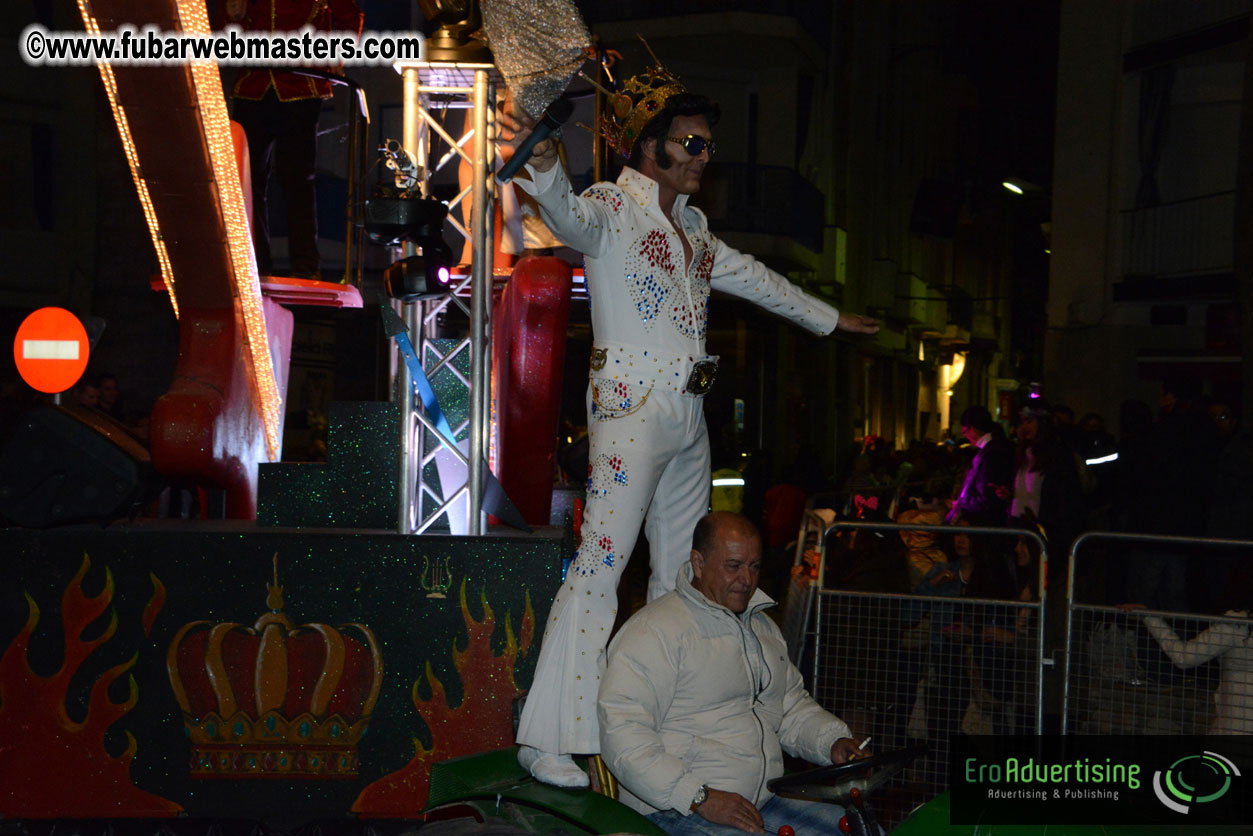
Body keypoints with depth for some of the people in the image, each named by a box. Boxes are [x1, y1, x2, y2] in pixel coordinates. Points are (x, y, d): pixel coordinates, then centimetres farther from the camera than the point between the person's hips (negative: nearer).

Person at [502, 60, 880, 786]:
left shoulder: (690, 223, 18)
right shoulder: (613, 208, -7)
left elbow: (753, 277, 32)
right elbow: (571, 216, -31)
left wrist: (828, 317, 42)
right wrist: (545, 167, -54)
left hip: (688, 414, 9)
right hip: (631, 410, -9)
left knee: (685, 571, 11)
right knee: (603, 563, -13)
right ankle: (548, 739, -10)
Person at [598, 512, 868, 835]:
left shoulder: (763, 627, 21)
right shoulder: (653, 630, -9)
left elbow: (793, 706, 31)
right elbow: (622, 733, -18)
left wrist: (832, 741, 9)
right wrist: (700, 797, -23)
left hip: (763, 804, 8)